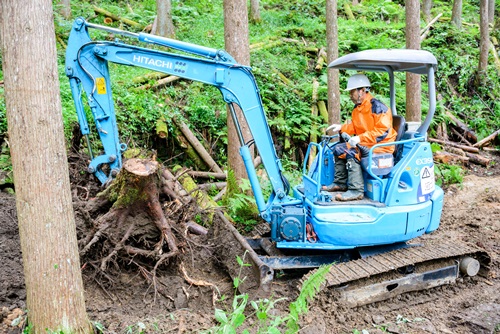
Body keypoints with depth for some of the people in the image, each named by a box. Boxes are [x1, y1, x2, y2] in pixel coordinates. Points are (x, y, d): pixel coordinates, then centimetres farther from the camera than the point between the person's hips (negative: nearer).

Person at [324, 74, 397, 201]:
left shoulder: (377, 107, -19)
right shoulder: (357, 108, 11)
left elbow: (383, 132, -25)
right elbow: (356, 127, 23)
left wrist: (360, 138, -31)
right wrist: (342, 128, 5)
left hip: (381, 144, -10)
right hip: (364, 143, 10)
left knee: (352, 153, -29)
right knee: (339, 149, 4)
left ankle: (356, 191, -30)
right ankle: (340, 183, 8)